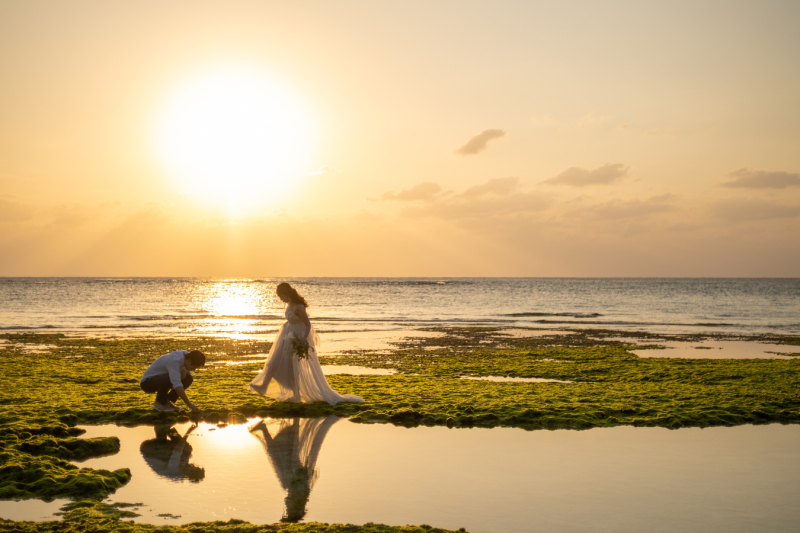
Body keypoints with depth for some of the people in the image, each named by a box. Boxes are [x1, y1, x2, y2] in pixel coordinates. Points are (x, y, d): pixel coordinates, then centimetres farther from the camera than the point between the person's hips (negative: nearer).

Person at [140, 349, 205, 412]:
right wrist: (188, 403, -36)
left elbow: (189, 371, 11)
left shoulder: (186, 355, -8)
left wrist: (184, 371, -14)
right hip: (147, 382, -8)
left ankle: (167, 401, 2)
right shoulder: (174, 361, -33)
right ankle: (159, 403, -12)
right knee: (170, 380, -37)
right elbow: (177, 385, -38)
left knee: (188, 379, -8)